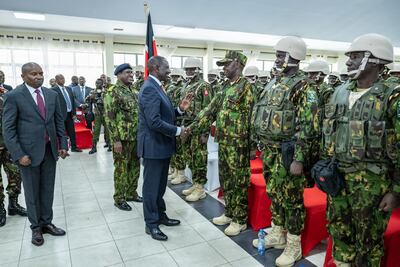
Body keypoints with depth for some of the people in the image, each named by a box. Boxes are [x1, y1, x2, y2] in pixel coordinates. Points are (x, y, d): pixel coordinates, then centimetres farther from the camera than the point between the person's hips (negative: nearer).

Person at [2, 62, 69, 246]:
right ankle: (36, 227, 26)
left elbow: (59, 121, 11)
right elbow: (8, 128, -8)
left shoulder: (52, 94, 6)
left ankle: (46, 223, 28)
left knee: (48, 189, 12)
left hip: (50, 150, 4)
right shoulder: (14, 96, -7)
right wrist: (18, 154, -15)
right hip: (29, 152, -4)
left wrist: (63, 144, 4)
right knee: (32, 192, 10)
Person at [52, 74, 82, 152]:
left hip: (70, 114, 6)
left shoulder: (69, 89, 12)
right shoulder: (53, 90, -8)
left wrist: (74, 113, 8)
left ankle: (74, 147, 25)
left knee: (72, 132, 13)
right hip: (62, 114, -6)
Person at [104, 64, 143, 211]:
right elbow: (109, 118, -15)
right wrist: (116, 140, -18)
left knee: (135, 166, 15)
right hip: (122, 138, -7)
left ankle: (131, 193, 31)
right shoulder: (112, 92, -10)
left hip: (136, 137, 7)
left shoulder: (134, 91, 12)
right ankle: (119, 199, 17)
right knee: (121, 168, 3)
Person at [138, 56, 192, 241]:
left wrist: (180, 109, 0)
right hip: (153, 145, -10)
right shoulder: (150, 88, -19)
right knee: (152, 186, 4)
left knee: (160, 184, 20)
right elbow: (154, 122, -27)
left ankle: (160, 215, 34)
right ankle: (151, 224, 18)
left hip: (162, 144, 10)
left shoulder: (156, 87, 13)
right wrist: (177, 131, -17)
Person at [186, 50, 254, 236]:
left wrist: (245, 143, -18)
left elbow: (249, 117, -15)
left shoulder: (246, 86, -10)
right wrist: (193, 126, 7)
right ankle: (229, 213, 31)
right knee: (226, 180, 16)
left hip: (238, 144, -8)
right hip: (223, 142, 9)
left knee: (239, 182, 2)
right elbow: (210, 110, 14)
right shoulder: (225, 88, 15)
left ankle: (240, 220, 16)